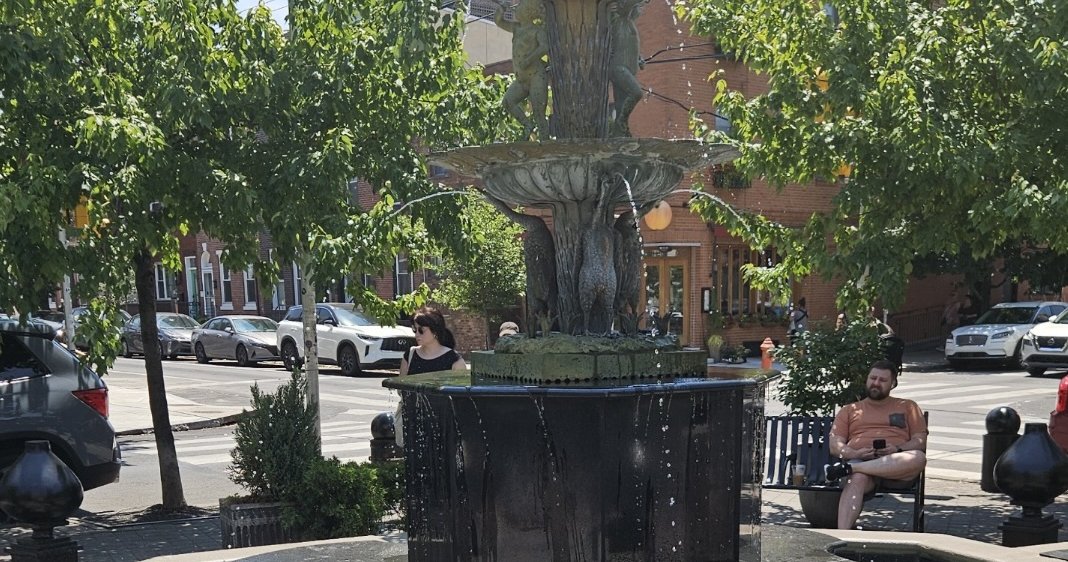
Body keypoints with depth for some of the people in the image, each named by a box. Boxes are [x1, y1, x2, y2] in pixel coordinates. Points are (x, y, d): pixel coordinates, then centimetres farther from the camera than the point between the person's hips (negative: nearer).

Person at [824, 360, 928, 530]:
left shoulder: (907, 407, 26)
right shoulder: (849, 410, 26)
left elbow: (920, 441, 13)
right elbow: (835, 445, 14)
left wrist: (898, 450, -10)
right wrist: (855, 454, -10)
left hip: (896, 466, 1)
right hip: (859, 461, -1)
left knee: (918, 458, -35)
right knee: (857, 479, -39)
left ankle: (846, 469, -37)